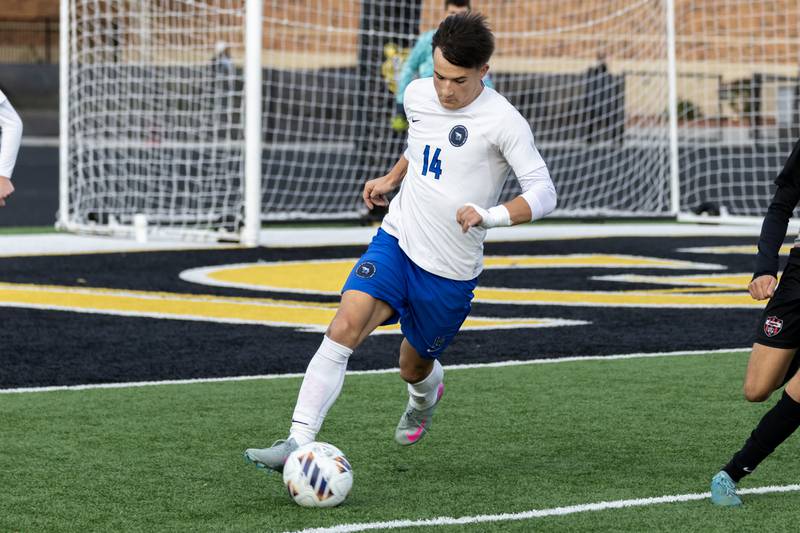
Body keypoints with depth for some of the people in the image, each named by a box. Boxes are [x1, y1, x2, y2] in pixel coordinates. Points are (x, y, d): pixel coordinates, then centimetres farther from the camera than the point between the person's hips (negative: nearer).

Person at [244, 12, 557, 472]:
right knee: (346, 327, -21)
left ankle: (425, 397, 54)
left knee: (415, 367, 14)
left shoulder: (502, 121, -17)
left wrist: (490, 215, -33)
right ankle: (299, 442, -24)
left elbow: (543, 194, -19)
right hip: (396, 242, 3)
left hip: (450, 273, -3)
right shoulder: (418, 94, 1)